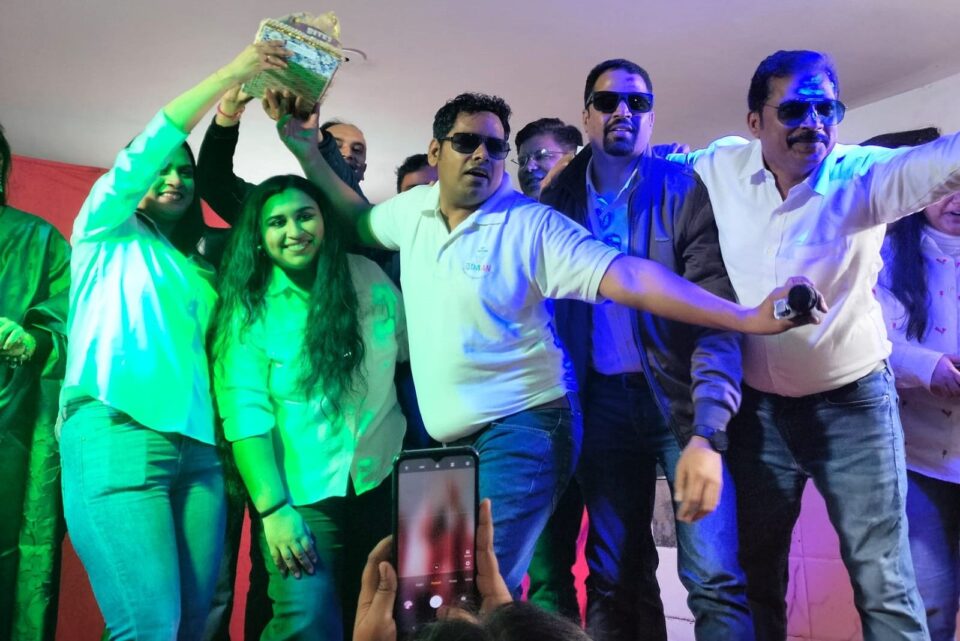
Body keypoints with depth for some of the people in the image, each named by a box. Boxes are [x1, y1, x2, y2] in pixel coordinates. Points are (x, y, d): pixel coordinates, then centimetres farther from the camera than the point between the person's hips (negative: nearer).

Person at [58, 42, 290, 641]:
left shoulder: (199, 266, 26)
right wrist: (231, 75, -3)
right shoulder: (107, 234, 12)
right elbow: (146, 148, 0)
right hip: (116, 432, -5)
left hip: (196, 442, 5)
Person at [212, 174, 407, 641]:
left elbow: (412, 352, 9)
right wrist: (273, 509, -19)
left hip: (384, 481, 3)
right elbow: (245, 413, -13)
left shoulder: (368, 278, -1)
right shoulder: (249, 309, -8)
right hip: (304, 495, -3)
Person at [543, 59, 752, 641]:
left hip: (682, 398, -3)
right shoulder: (558, 200, 5)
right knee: (614, 577, 10)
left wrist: (708, 433, -24)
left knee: (716, 580, -7)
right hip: (602, 404, 3)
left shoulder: (685, 190, -5)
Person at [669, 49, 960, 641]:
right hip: (757, 404, 3)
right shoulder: (718, 168, -6)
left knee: (884, 580, 4)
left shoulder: (864, 177, -15)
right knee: (757, 569, 15)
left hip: (853, 400, -2)